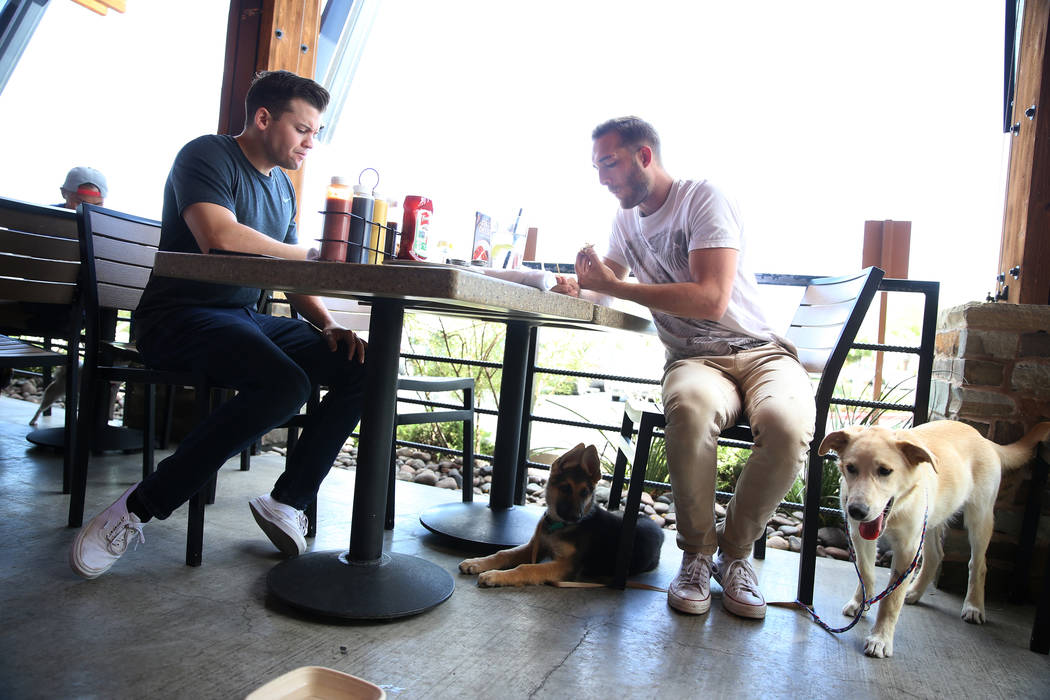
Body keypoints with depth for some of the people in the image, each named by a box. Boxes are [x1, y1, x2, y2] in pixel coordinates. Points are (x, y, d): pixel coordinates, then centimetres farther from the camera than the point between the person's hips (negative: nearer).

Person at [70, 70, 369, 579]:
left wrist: (328, 326, -1)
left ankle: (288, 501, -7)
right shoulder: (208, 156, -7)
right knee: (284, 383, -35)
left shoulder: (282, 187, 19)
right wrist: (313, 254, -15)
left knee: (364, 367, -8)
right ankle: (140, 507, -20)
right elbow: (220, 238, -27)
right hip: (181, 317, -8)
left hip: (246, 319, 8)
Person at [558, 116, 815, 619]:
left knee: (787, 425, -37)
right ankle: (697, 553, -13)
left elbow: (711, 299, -21)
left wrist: (615, 286, -18)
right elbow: (608, 279, 30)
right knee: (690, 409, -36)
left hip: (759, 350, -2)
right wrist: (578, 288, 5)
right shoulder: (627, 221, 13)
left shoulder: (703, 199, -9)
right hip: (693, 359, 3)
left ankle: (735, 550, -10)